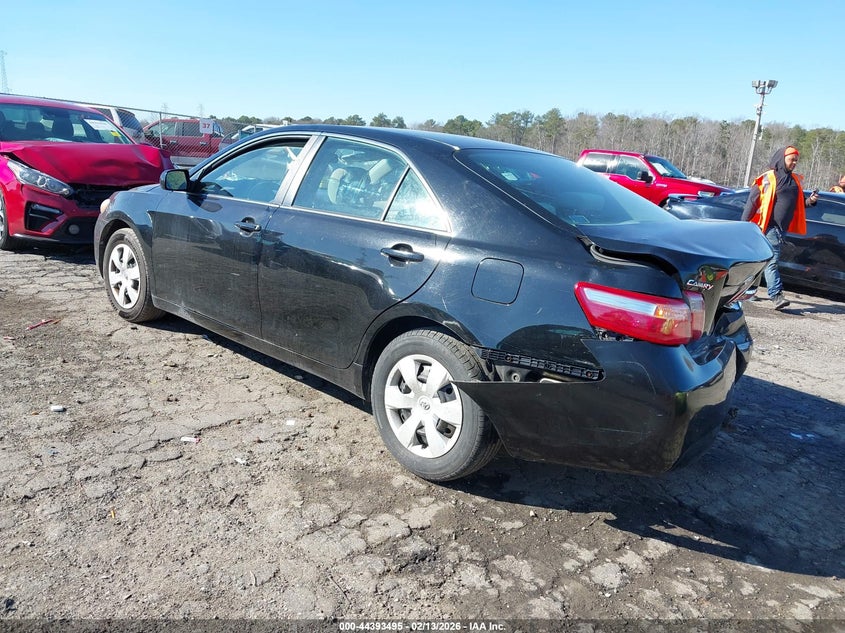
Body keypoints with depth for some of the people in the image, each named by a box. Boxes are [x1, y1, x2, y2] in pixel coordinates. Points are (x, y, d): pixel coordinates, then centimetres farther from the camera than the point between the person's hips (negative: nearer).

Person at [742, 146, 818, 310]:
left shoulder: (796, 180, 16)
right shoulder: (767, 178, -5)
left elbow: (798, 204, 26)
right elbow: (752, 202, -6)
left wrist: (810, 201, 4)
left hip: (781, 227, 7)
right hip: (769, 226, -7)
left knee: (768, 260, 14)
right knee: (772, 261, -11)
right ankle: (776, 295, -15)